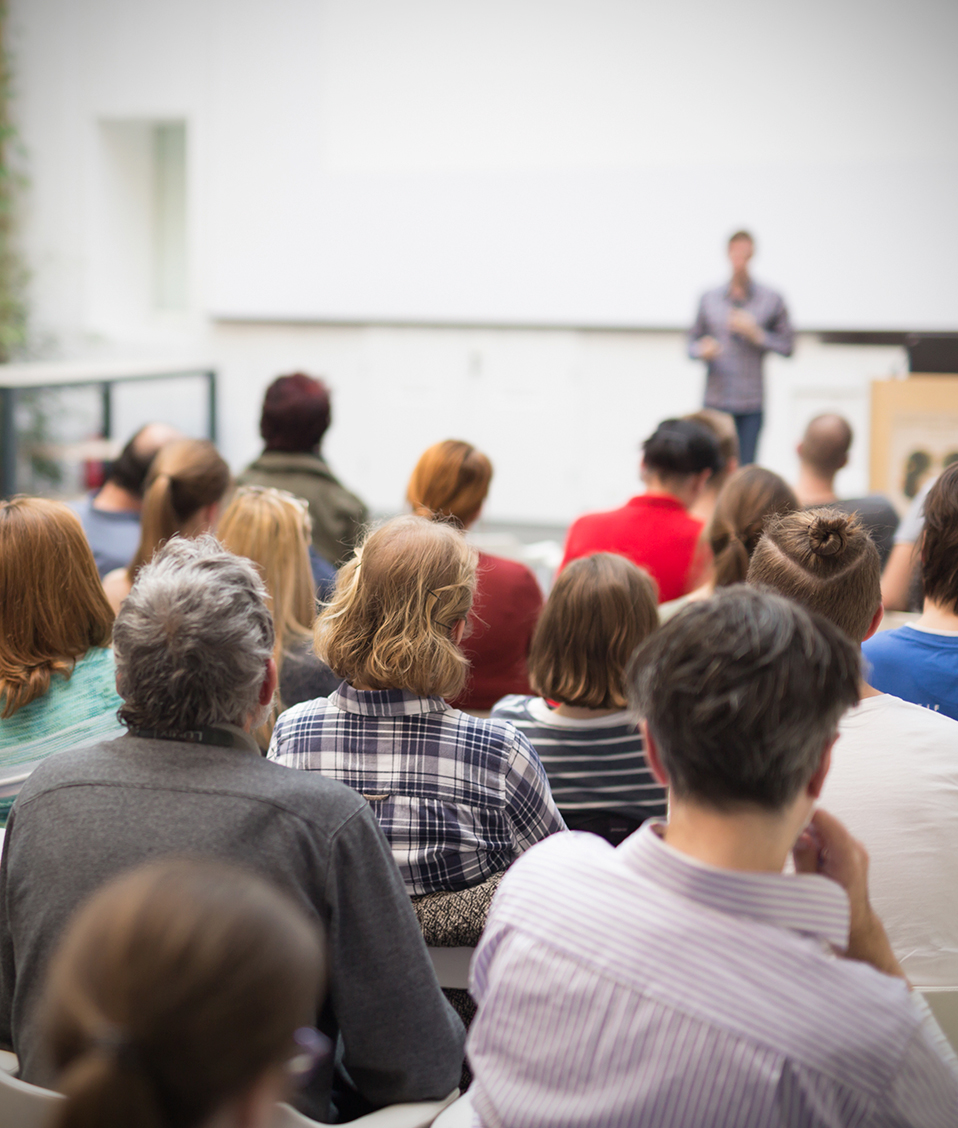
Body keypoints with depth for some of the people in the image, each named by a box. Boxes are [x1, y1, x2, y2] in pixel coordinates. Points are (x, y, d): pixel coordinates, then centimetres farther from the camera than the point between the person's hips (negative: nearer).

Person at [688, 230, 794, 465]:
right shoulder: (709, 299, 7)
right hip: (715, 401, 1)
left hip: (751, 404, -1)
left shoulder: (771, 300, 3)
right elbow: (693, 341, 13)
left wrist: (757, 334, -10)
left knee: (745, 469, -2)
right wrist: (702, 351, -9)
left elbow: (787, 346, 4)